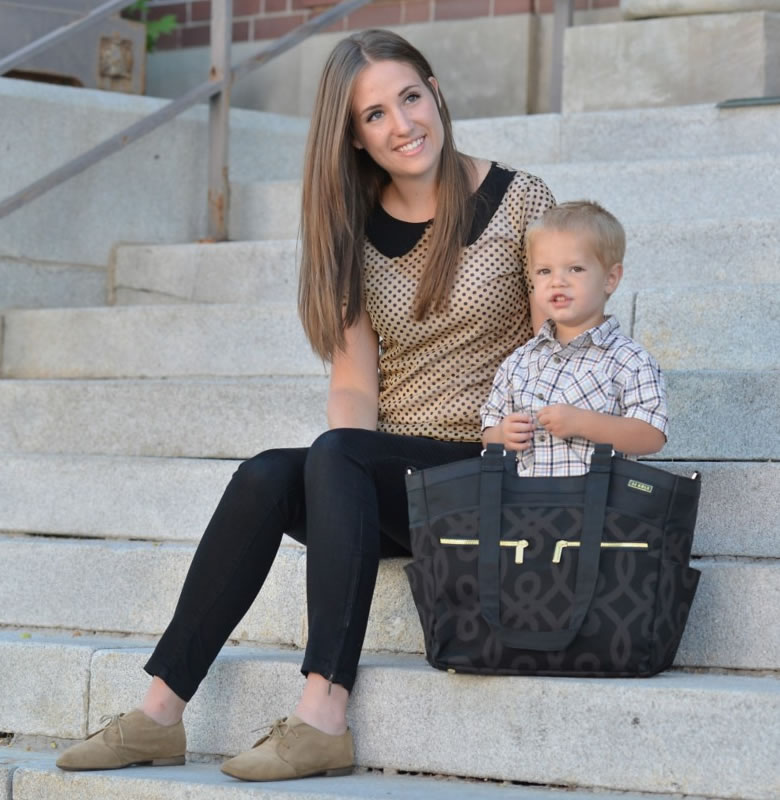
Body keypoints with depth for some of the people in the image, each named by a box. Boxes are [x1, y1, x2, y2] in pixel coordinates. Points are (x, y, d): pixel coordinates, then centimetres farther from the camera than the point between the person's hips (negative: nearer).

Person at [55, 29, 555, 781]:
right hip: (388, 483, 4)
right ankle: (160, 713, -27)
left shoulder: (519, 200, -1)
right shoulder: (355, 231, 10)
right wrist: (351, 485, -14)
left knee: (334, 455, -31)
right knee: (266, 477, -26)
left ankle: (322, 717, -39)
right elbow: (354, 382, 6)